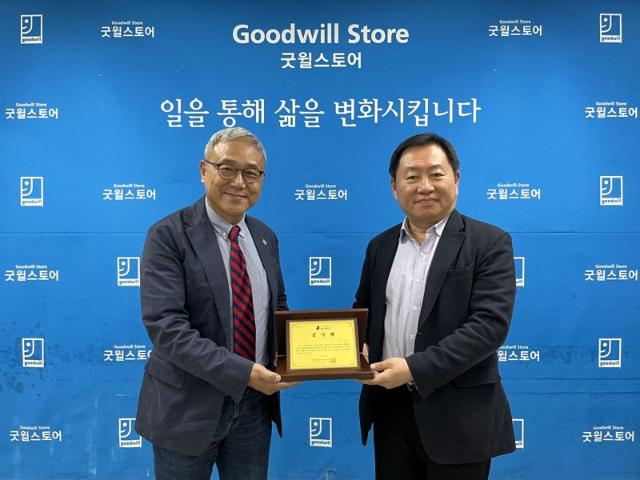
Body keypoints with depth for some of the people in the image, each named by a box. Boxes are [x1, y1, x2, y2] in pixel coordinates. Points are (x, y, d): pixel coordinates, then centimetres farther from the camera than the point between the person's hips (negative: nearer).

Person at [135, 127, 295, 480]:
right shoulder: (169, 235, -13)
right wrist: (241, 372, -26)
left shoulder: (265, 238, 5)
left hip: (254, 405, 5)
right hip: (188, 407, -5)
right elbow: (165, 325, -22)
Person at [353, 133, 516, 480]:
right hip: (390, 410, 4)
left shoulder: (489, 243, -7)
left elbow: (490, 323, -17)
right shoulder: (380, 246, 8)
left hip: (458, 415, -4)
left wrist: (415, 368, -23)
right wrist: (359, 347, -5)